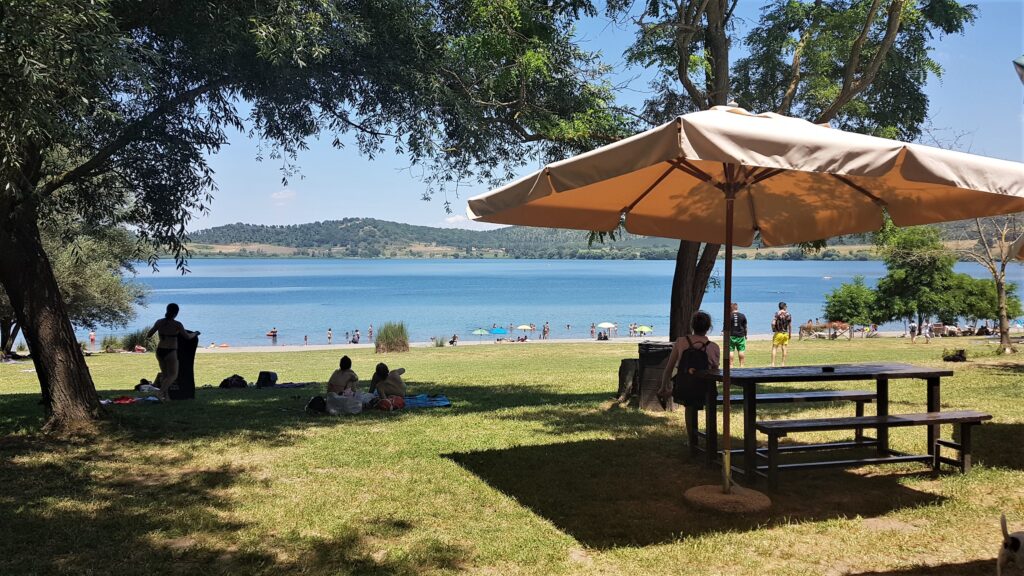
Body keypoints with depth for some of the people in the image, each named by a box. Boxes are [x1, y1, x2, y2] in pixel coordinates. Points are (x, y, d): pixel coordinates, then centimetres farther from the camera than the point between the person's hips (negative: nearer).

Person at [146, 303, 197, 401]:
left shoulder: (159, 322, 0)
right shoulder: (177, 324, -12)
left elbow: (148, 335, 7)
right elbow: (188, 336, -5)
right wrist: (195, 333, 15)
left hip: (159, 351, 5)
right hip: (170, 352, -5)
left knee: (164, 374, 21)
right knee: (173, 375, 6)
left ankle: (165, 395, 21)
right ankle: (161, 392, -13)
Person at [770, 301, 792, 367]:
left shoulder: (777, 314, -8)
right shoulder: (788, 314, 3)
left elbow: (773, 323, -17)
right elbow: (790, 325, 5)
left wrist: (773, 330, 0)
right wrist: (790, 333, 14)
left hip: (778, 333, -3)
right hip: (786, 333, 4)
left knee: (774, 348, 1)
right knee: (784, 349, 8)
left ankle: (773, 364, -6)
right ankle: (783, 364, 9)